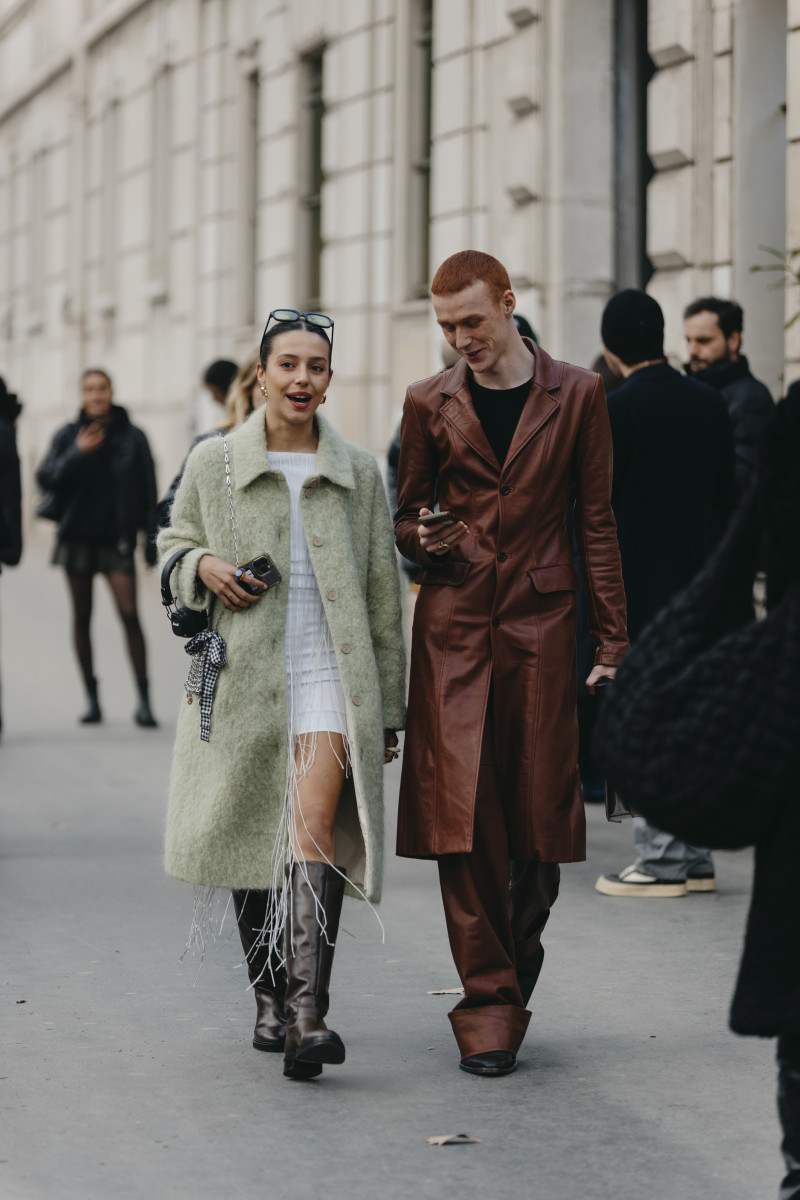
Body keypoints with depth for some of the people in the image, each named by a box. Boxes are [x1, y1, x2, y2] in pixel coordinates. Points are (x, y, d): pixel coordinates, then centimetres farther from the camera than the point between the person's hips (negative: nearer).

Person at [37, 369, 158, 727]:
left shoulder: (132, 438, 1)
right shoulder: (68, 436, 3)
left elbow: (147, 493, 2)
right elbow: (46, 479, -5)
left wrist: (151, 540, -2)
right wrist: (76, 454, -19)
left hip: (116, 539, -2)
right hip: (77, 536, 2)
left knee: (129, 613, -11)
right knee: (82, 617, 6)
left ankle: (144, 700, -9)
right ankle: (91, 697, 13)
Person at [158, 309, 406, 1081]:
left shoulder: (359, 474, 7)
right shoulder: (212, 464, 5)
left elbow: (382, 597, 10)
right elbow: (173, 543, 18)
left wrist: (387, 710, 9)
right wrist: (203, 567, -7)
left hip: (331, 676, -1)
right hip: (242, 679, 1)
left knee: (315, 826, -20)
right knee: (253, 842, 8)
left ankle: (309, 1014, -28)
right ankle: (270, 1000, 28)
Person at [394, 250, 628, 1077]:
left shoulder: (576, 396, 5)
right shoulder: (429, 402, 8)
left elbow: (595, 519, 6)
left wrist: (611, 639, 2)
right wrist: (419, 537, -8)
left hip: (541, 621, 0)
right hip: (454, 623, 1)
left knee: (541, 813, 2)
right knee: (460, 815, -7)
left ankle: (518, 967, 24)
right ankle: (489, 1004, -1)